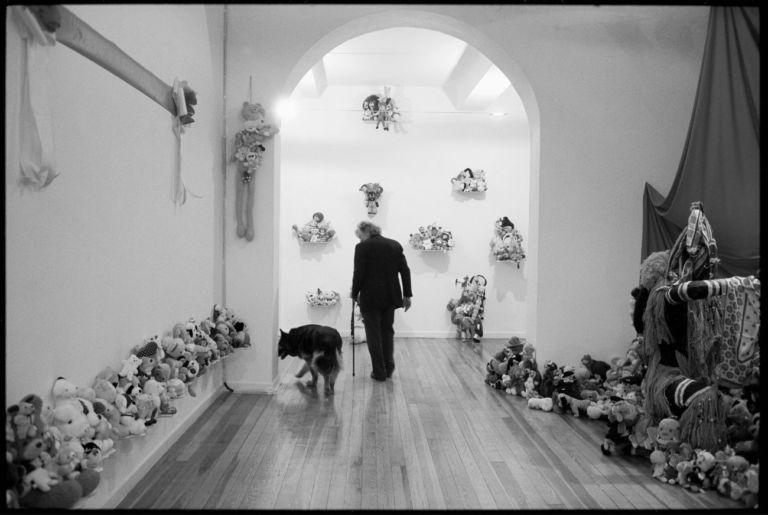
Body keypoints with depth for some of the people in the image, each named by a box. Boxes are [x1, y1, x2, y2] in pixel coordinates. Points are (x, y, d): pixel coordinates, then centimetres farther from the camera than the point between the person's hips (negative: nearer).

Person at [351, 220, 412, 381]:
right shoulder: (395, 245, 6)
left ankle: (379, 372, 11)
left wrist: (355, 294, 3)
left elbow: (359, 273, -11)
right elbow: (405, 270, 4)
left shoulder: (362, 247, -8)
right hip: (390, 296, 5)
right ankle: (389, 368, 19)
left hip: (370, 297, -5)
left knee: (374, 334, 6)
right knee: (388, 331, 19)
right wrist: (407, 295, 9)